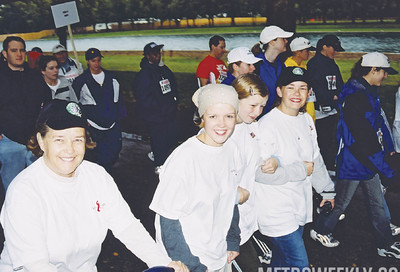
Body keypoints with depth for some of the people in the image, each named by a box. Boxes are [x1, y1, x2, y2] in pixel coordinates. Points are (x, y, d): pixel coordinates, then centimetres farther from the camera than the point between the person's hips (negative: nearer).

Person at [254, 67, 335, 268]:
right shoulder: (267, 125, -20)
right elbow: (259, 171, -25)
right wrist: (301, 170, -18)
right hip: (276, 212, -8)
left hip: (300, 207, 8)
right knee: (299, 265, -7)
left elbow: (315, 158, 21)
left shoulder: (306, 119, 7)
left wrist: (326, 189, 27)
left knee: (281, 260, 21)